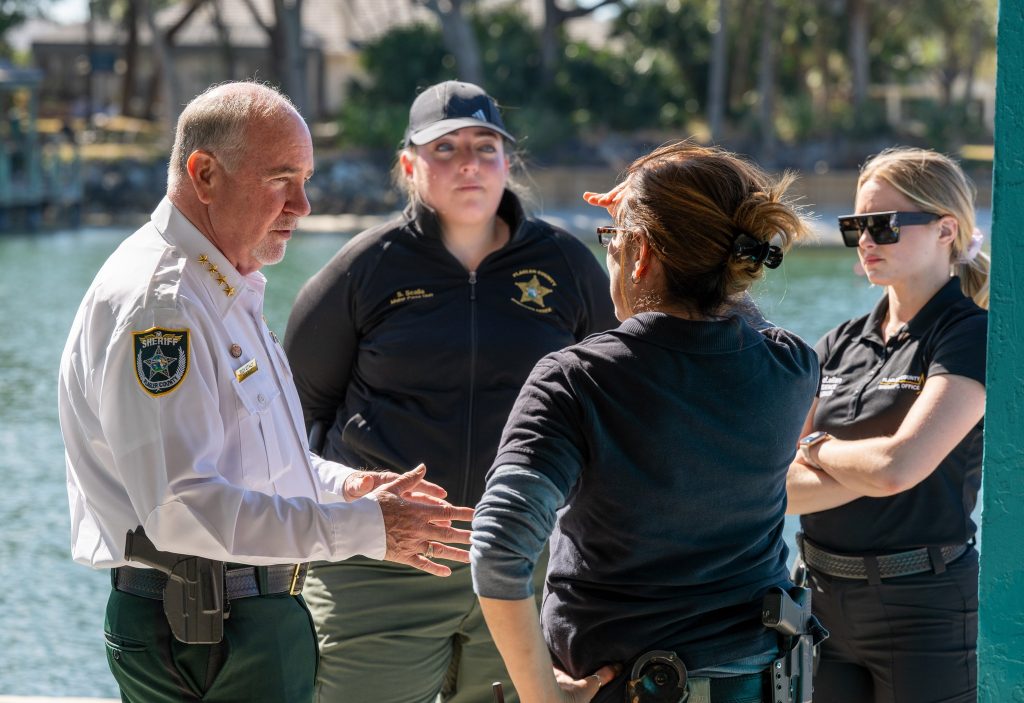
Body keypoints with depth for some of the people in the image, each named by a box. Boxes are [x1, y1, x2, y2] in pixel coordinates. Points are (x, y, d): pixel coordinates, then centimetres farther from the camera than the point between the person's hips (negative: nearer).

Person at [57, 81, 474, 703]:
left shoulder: (228, 292, 17)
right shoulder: (157, 302, -18)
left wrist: (344, 484, 9)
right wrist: (363, 527, -24)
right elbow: (182, 507, -26)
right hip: (202, 644, -10)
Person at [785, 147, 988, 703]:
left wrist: (817, 447, -3)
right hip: (825, 602, 6)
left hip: (923, 609, -6)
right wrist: (865, 470, -14)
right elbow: (779, 487, 2)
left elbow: (895, 467, -22)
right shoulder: (841, 345, 10)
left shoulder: (970, 337, -9)